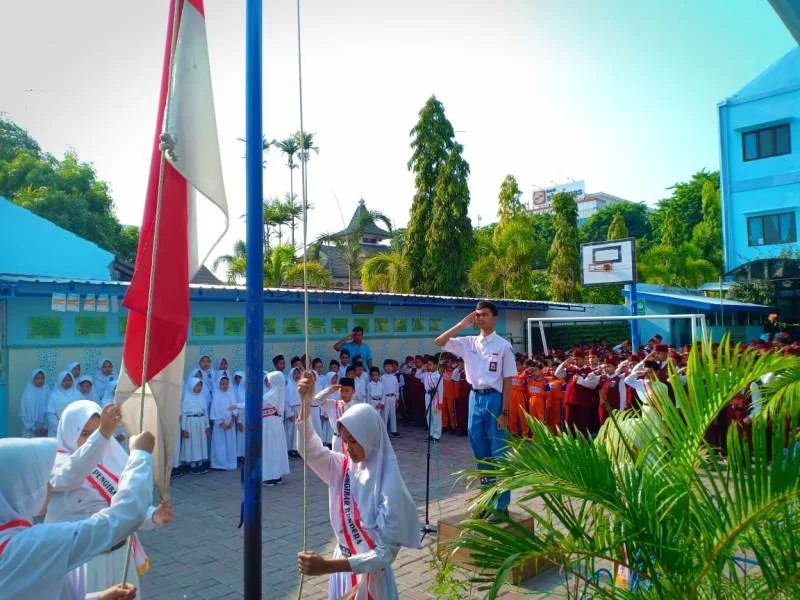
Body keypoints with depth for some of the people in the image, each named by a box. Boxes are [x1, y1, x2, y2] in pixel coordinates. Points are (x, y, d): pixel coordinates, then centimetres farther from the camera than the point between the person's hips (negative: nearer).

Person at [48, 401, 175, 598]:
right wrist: (102, 434, -54)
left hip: (118, 556, 5)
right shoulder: (56, 463, -13)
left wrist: (153, 516, -24)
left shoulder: (112, 460, 0)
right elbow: (71, 474, -37)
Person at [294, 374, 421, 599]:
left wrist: (327, 566, -33)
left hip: (370, 577, -5)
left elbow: (386, 552, -24)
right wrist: (306, 401, -27)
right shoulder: (342, 466, -7)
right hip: (342, 566, 5)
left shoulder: (389, 487, -26)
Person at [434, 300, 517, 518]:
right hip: (475, 398, 5)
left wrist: (504, 412, -11)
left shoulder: (503, 345, -6)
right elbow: (439, 342, 2)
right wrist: (461, 325, -6)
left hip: (494, 398, -5)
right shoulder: (469, 343, 6)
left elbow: (508, 381, -6)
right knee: (480, 452, 13)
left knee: (498, 454, 2)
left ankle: (501, 505, 11)